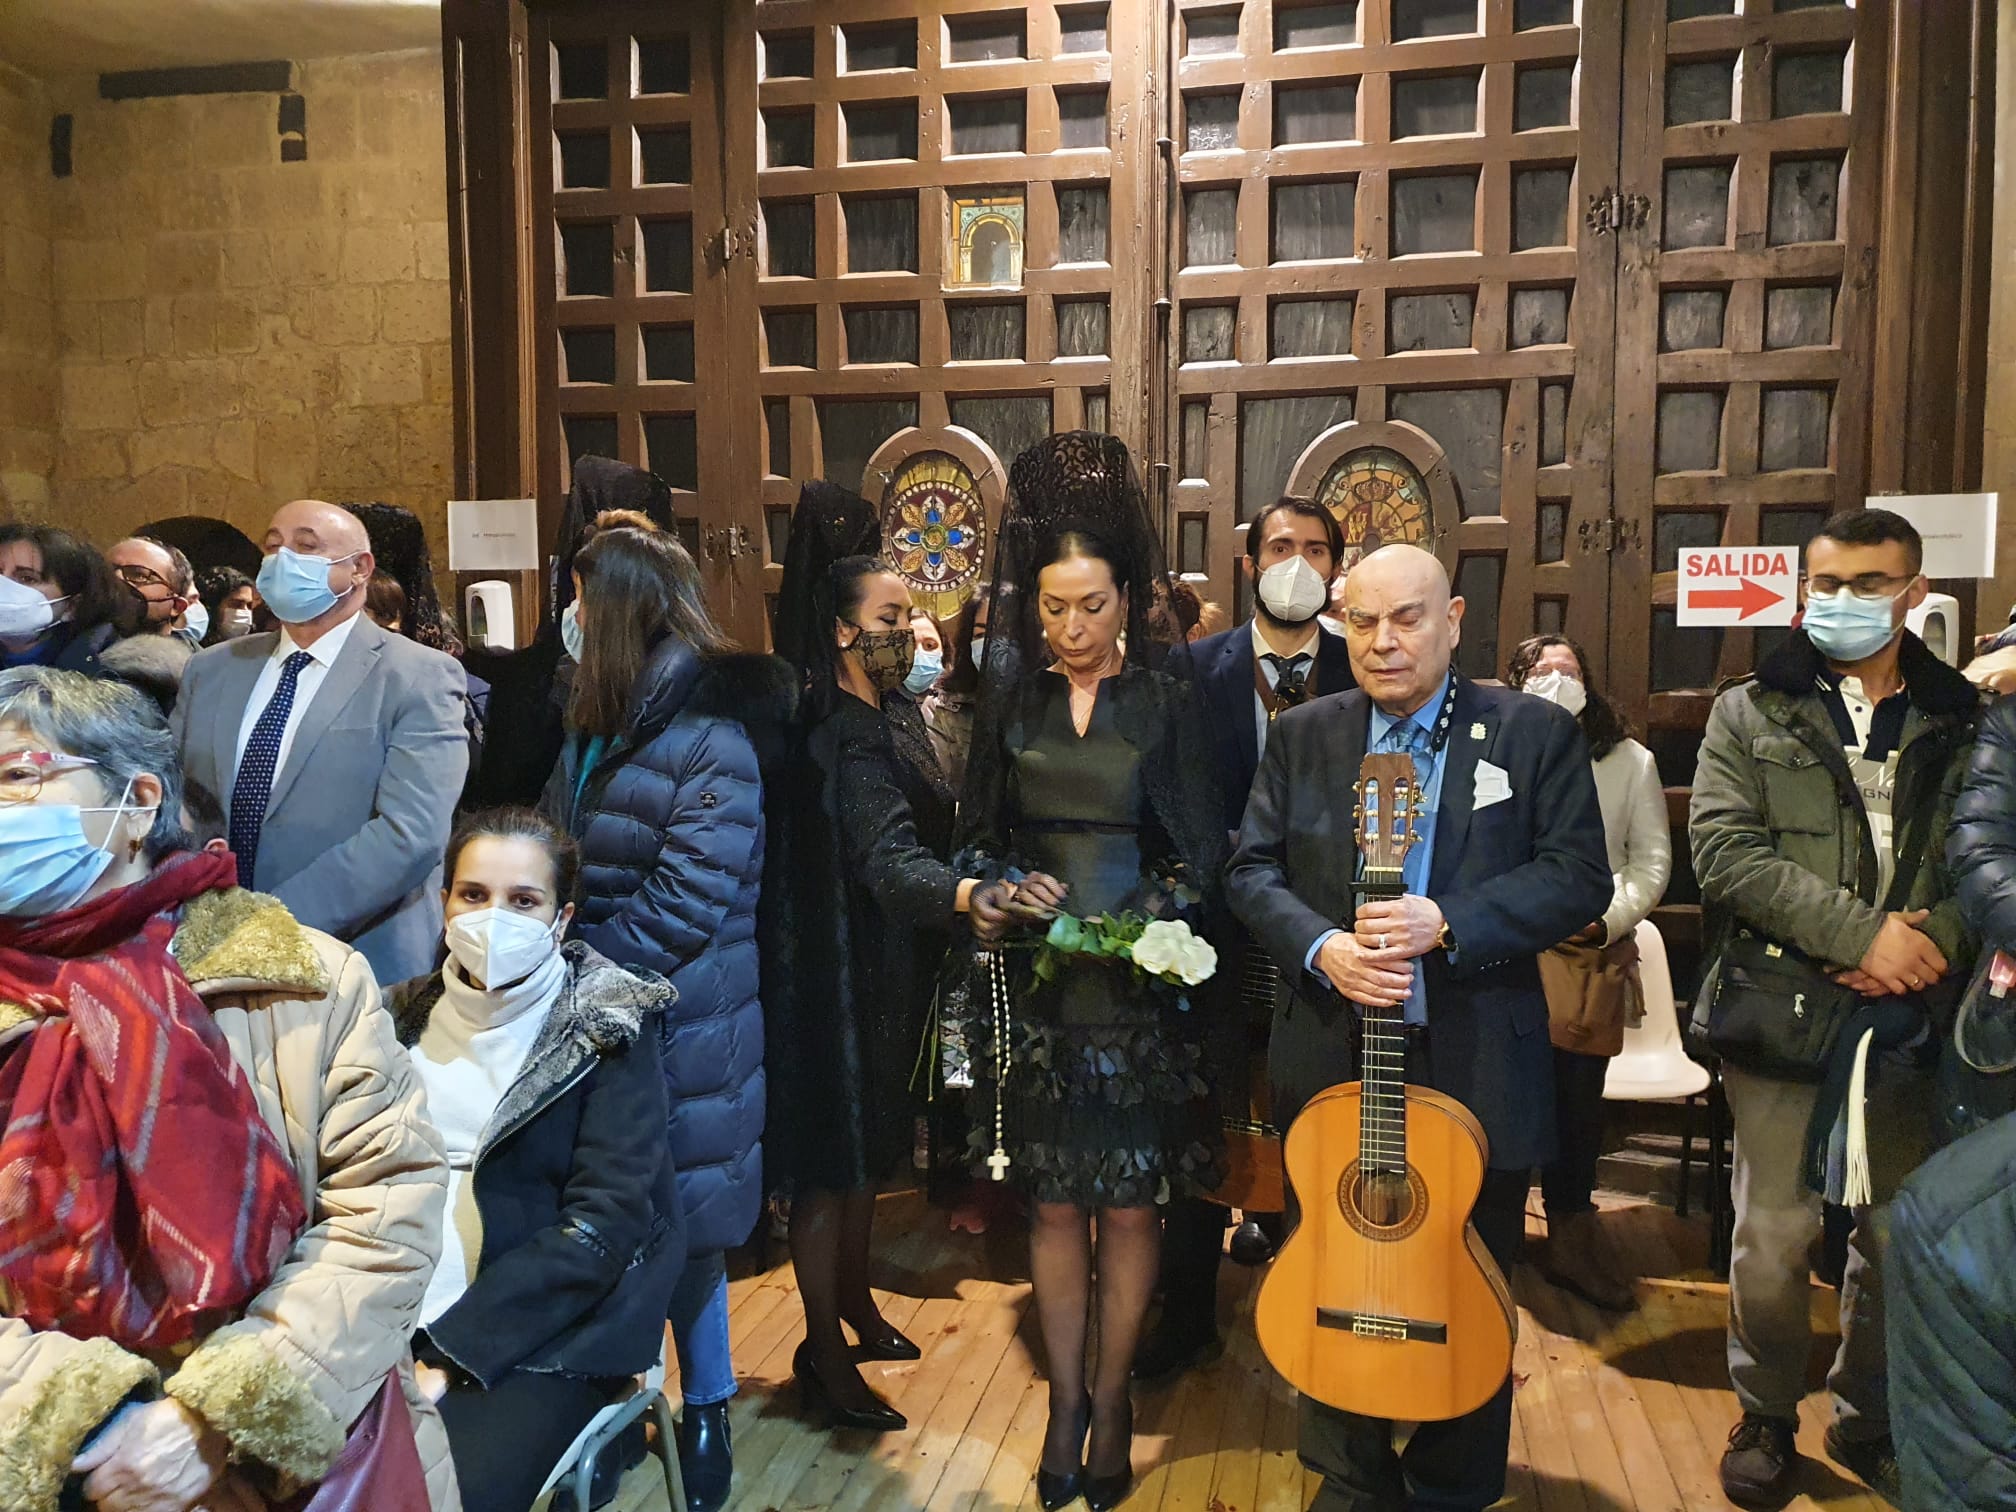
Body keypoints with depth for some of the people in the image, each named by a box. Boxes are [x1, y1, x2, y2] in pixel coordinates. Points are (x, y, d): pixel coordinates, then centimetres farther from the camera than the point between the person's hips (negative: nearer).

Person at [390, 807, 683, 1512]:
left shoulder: (610, 1030, -4)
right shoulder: (409, 1015, 9)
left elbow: (602, 1225, -11)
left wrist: (445, 1355, -18)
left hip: (546, 1331, -4)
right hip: (393, 1320, 4)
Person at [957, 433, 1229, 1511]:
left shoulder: (1166, 699, -2)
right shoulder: (1012, 698, 5)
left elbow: (1200, 849, -2)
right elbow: (977, 834, 9)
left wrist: (1150, 925, -18)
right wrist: (1006, 888, -10)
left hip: (1140, 984, -2)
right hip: (1038, 982, 2)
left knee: (1130, 1205, 6)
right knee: (1055, 1201, 10)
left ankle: (1111, 1400, 24)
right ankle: (1066, 1399, 25)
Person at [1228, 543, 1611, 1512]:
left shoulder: (1534, 733, -1)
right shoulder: (1303, 735, 6)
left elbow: (1580, 876, -7)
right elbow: (1252, 867, 4)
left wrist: (1447, 921, -20)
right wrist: (1320, 947, -15)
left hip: (1476, 1069, -2)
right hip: (1333, 1062, 2)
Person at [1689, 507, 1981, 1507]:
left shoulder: (1966, 719, 9)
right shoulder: (1750, 714, 2)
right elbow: (1724, 847, -9)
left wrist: (1934, 939, -15)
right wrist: (1863, 932, -17)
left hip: (1911, 1018, 2)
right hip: (1784, 1009, -2)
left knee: (1900, 1234, 12)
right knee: (1773, 1237, 5)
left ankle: (1869, 1423, 32)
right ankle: (1766, 1417, 26)